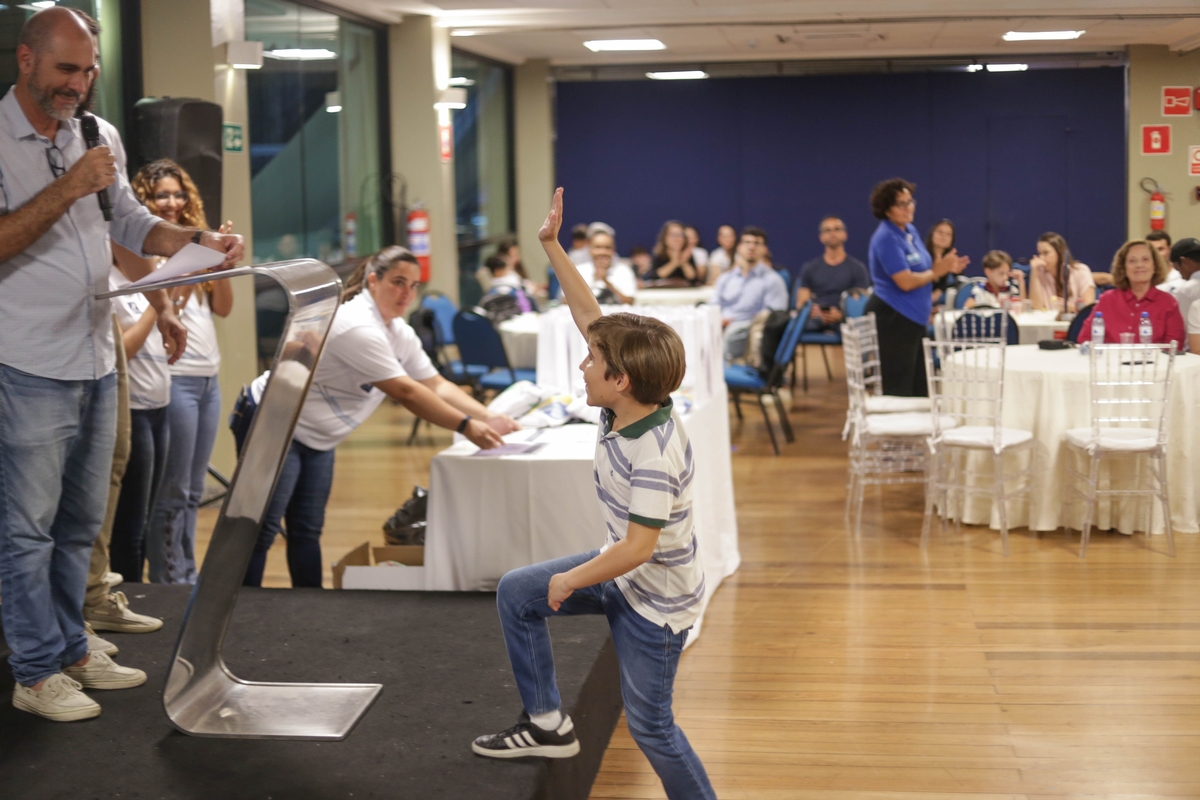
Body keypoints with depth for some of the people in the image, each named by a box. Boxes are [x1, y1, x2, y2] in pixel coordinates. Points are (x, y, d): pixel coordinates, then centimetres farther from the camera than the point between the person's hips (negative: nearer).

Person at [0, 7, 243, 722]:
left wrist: (201, 242, -1)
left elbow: (133, 226, 15)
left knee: (80, 522, 15)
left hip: (98, 363, 7)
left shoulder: (93, 138, 12)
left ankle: (71, 648, 27)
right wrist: (69, 187, -22)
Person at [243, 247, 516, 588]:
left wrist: (488, 418, -12)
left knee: (307, 530, 12)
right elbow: (405, 393, -29)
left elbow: (436, 385, 1)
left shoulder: (400, 333, 3)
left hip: (315, 439, 9)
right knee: (264, 529, -8)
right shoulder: (357, 327, -27)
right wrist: (466, 427, -28)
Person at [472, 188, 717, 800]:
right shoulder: (626, 406, -10)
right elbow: (590, 314, -5)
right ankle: (547, 723, 24)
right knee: (516, 593, 15)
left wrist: (571, 581, -20)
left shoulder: (655, 456, -34)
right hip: (621, 571, 9)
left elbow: (638, 547, -34)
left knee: (649, 725, 3)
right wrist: (551, 245, -7)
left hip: (655, 599, -9)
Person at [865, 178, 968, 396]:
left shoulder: (910, 231, 10)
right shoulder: (887, 238, -18)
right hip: (893, 318, -10)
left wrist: (945, 267, 3)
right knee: (899, 388, -3)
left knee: (918, 386, 16)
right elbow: (905, 282, -23)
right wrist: (937, 272, -9)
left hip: (914, 316, 10)